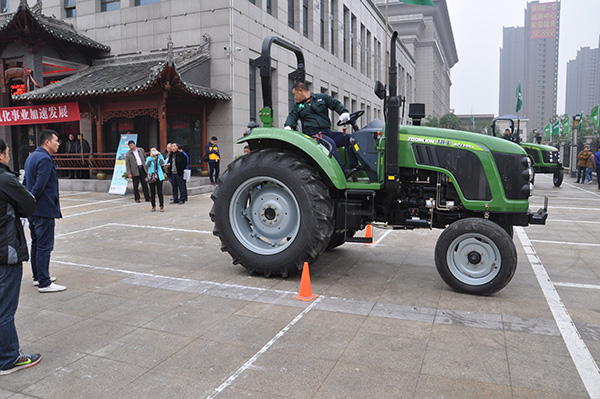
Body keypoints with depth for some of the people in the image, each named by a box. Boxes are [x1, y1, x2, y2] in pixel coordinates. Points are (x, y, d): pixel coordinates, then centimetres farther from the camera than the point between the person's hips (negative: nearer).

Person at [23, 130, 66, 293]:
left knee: (36, 244, 18)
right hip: (44, 211, -10)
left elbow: (26, 182, 20)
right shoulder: (45, 159, -18)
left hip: (33, 211, 10)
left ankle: (38, 277, 30)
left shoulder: (31, 157, 15)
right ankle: (44, 283, 0)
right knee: (45, 246, -5)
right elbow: (39, 186, -25)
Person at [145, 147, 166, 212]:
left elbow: (163, 163, -10)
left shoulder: (159, 158, 9)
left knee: (160, 192, -3)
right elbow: (147, 164, -12)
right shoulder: (149, 158, 8)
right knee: (152, 193, 3)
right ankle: (153, 206, 13)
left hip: (159, 177, 0)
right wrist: (151, 157, -22)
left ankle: (161, 206, 2)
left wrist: (160, 155, -13)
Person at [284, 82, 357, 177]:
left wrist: (344, 112, -8)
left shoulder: (321, 97, 17)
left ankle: (354, 165, -16)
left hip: (327, 132, 3)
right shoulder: (297, 106, 20)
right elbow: (292, 116, 7)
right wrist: (288, 126, -17)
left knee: (349, 138, -15)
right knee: (330, 143, -33)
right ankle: (343, 171, -39)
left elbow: (336, 104, 13)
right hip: (313, 134, -3)